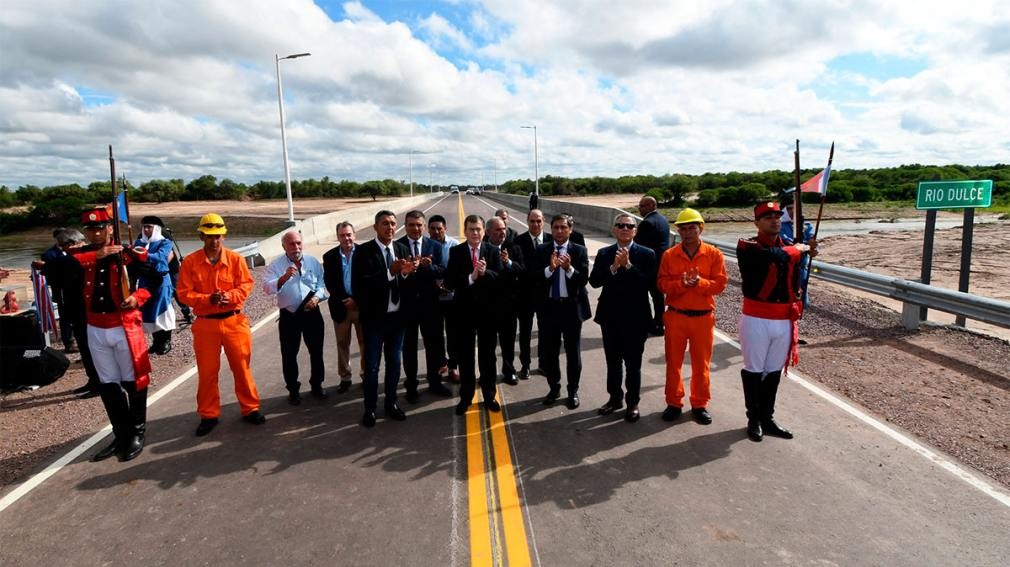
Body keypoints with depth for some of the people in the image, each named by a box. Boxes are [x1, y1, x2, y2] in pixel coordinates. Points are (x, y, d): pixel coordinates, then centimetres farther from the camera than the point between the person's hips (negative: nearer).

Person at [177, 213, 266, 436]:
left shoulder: (235, 258, -2)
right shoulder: (190, 262, -3)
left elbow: (246, 285, -3)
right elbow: (184, 293, -5)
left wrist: (230, 296, -20)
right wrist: (208, 299, -20)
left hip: (234, 320, 0)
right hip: (205, 323, 0)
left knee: (242, 367, 8)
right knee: (207, 371, 9)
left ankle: (250, 408, 22)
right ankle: (209, 415, 23)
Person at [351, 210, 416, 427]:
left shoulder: (402, 250, 2)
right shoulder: (363, 251, -11)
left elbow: (408, 283, 2)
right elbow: (358, 285, -22)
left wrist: (406, 273, -20)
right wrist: (389, 272, -28)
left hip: (397, 316, 4)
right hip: (374, 317, -4)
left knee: (394, 363, 16)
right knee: (372, 365, 8)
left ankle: (391, 403, 32)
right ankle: (370, 409, 23)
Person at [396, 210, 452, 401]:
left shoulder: (435, 246, 2)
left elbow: (441, 271, -5)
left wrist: (428, 265, -24)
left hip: (429, 302, 2)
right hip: (406, 303, -1)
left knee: (434, 343, 11)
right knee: (409, 346, 10)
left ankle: (434, 382, 28)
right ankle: (411, 385, 24)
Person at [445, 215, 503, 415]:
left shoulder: (493, 251, -2)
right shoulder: (456, 252, -2)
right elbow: (449, 282, -12)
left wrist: (486, 273, -29)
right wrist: (471, 277, -25)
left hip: (487, 309, 0)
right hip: (464, 309, 0)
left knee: (487, 355, 12)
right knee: (465, 356, 11)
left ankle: (489, 396, 26)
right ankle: (466, 397, 25)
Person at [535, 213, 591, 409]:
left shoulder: (580, 250, -3)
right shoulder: (541, 250, 0)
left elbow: (584, 280, -11)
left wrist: (569, 268, -27)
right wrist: (550, 268, -25)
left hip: (571, 306, -1)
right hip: (548, 306, 2)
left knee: (573, 352, 10)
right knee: (548, 352, 11)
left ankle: (573, 391, 26)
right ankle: (554, 388, 31)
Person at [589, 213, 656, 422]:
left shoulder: (646, 254, -5)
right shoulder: (604, 254, 3)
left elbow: (649, 283, -17)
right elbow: (594, 281, -9)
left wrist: (628, 265, -24)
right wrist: (614, 267, -22)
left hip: (635, 318, -3)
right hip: (610, 317, 3)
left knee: (633, 364, 8)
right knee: (612, 362, 16)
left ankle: (633, 403, 23)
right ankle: (615, 398, 33)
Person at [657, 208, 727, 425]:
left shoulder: (714, 254, -1)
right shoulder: (669, 255, 1)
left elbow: (720, 284, -7)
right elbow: (662, 284, -4)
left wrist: (699, 282, -23)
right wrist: (681, 284, -22)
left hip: (703, 317, 0)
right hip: (675, 316, 1)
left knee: (701, 363, 9)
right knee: (673, 362, 8)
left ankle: (700, 404, 24)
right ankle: (674, 403, 22)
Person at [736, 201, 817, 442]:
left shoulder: (792, 247, 8)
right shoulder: (747, 247, -12)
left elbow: (795, 283, 15)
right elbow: (776, 256, -25)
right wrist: (800, 249, -11)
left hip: (784, 321, 5)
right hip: (756, 320, -5)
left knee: (774, 371, 14)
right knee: (754, 371, 6)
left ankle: (767, 419, 27)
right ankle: (754, 420, 21)